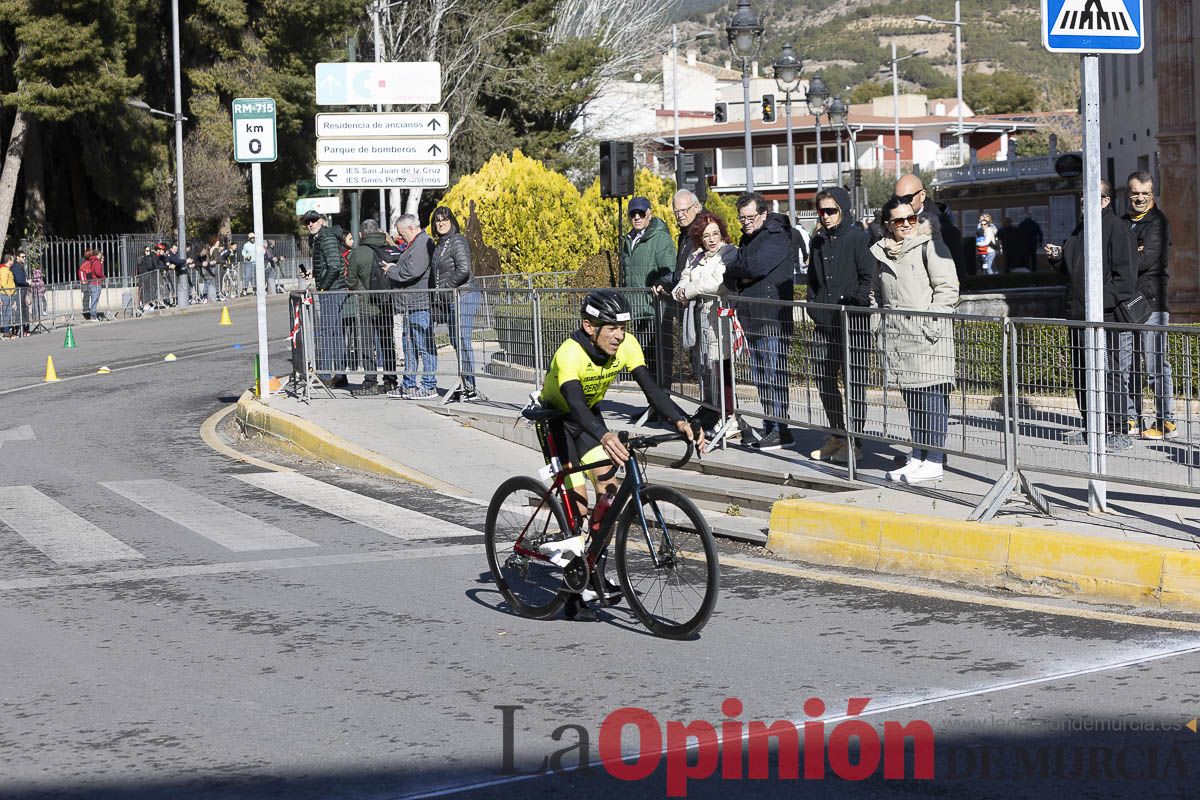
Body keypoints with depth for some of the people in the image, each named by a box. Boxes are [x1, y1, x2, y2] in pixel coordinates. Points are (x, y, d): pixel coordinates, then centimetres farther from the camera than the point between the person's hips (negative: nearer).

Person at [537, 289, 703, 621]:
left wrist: (680, 421, -44)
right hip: (556, 417, -5)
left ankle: (596, 569, 2)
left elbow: (652, 389, -26)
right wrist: (604, 437, -68)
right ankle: (574, 599, -3)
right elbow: (575, 405, -50)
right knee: (578, 499, -11)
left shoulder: (626, 345, -20)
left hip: (588, 414, 5)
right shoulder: (570, 354, -36)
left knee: (608, 486, -13)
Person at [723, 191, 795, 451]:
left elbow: (755, 266, -22)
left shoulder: (777, 239, -9)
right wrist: (739, 277, -4)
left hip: (772, 319, -9)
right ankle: (770, 428, 17)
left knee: (773, 376, -9)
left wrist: (735, 271, -4)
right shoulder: (748, 239, 19)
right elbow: (729, 278, 18)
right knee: (760, 378, 11)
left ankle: (780, 430, -7)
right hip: (753, 320, 9)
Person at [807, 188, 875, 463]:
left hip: (853, 323, -7)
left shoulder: (858, 237, -6)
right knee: (825, 382, 9)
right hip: (824, 323, 7)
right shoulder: (819, 241, 14)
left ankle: (854, 441, 4)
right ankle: (837, 436, 22)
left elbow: (868, 277, -9)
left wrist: (853, 307, -15)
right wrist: (813, 311, 10)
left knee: (853, 383, -2)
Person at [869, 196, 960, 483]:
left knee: (931, 395, -6)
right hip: (897, 336, 7)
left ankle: (933, 461, -5)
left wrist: (930, 322, -15)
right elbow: (879, 294, 28)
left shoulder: (929, 247, -4)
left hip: (927, 334, -7)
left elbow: (947, 288, -9)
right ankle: (917, 457, 16)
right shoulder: (883, 253, 16)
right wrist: (885, 324, 18)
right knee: (912, 399, 10)